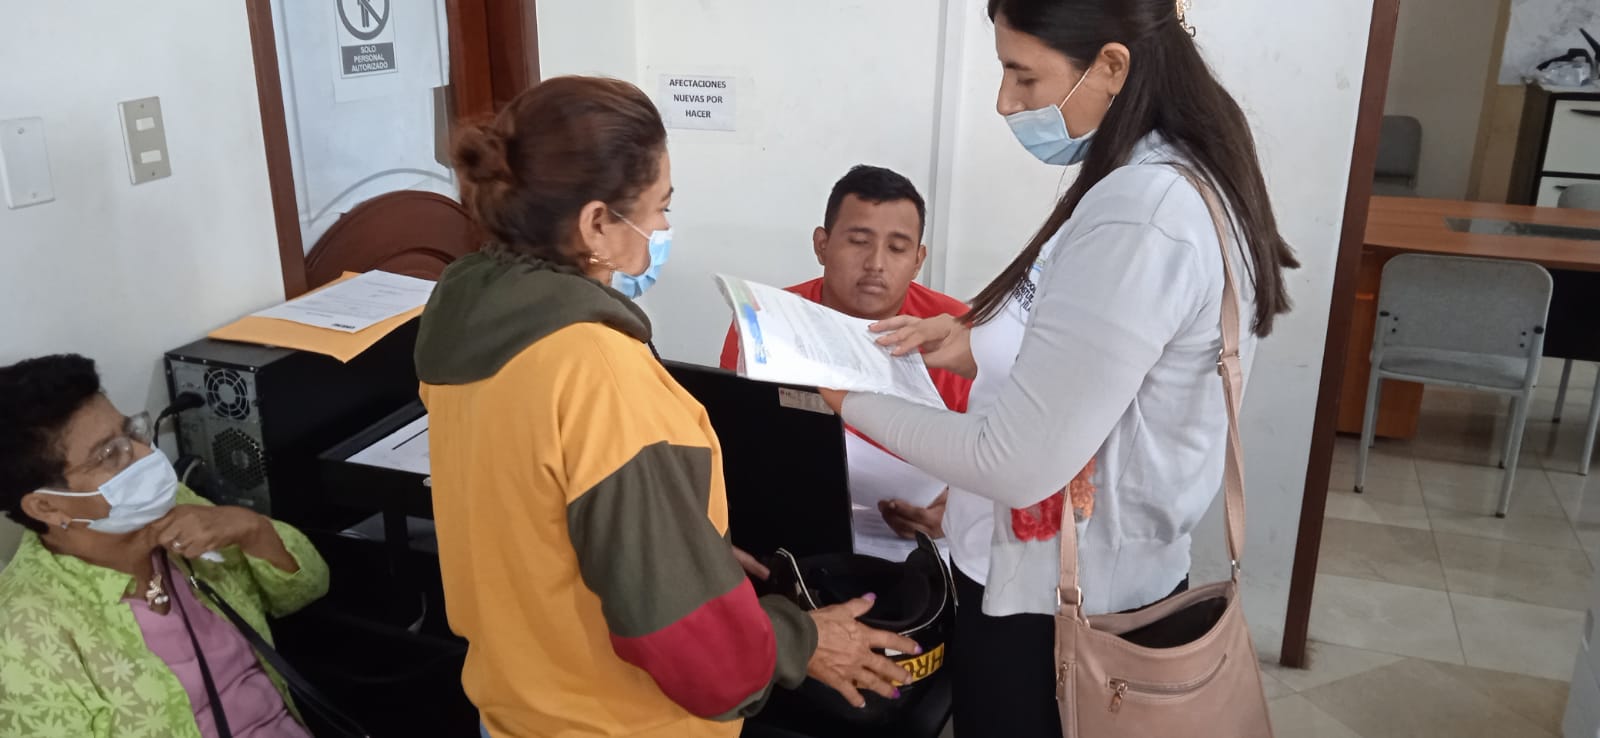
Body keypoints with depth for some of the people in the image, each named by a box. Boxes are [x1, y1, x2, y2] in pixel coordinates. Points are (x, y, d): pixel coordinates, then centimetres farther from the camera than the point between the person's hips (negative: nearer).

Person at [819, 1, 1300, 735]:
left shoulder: (1135, 218, -28)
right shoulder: (1181, 180, 4)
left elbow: (1018, 464, -26)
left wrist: (853, 400, -14)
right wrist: (976, 345, 3)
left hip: (1050, 605, -9)